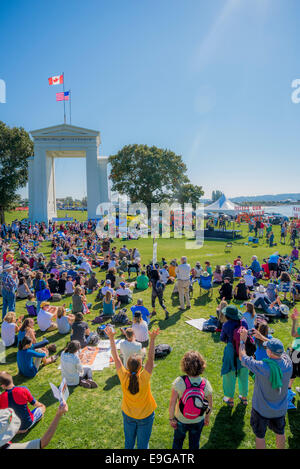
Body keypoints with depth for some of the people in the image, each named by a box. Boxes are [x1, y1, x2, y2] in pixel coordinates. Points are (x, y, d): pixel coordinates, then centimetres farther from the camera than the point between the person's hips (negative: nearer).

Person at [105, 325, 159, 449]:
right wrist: (152, 339, -34)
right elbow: (150, 358, -32)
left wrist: (111, 338, -22)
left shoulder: (124, 377, -28)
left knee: (129, 442, 26)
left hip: (128, 415, 2)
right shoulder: (144, 378, -34)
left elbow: (116, 357, -24)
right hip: (145, 416, -2)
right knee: (143, 445, 21)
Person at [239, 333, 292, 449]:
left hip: (262, 410, -4)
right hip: (280, 409, 4)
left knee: (260, 436, 19)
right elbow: (279, 349, -1)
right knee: (280, 433, 29)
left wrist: (242, 340, -7)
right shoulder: (287, 363, -23)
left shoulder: (262, 367, -35)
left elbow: (242, 357, -19)